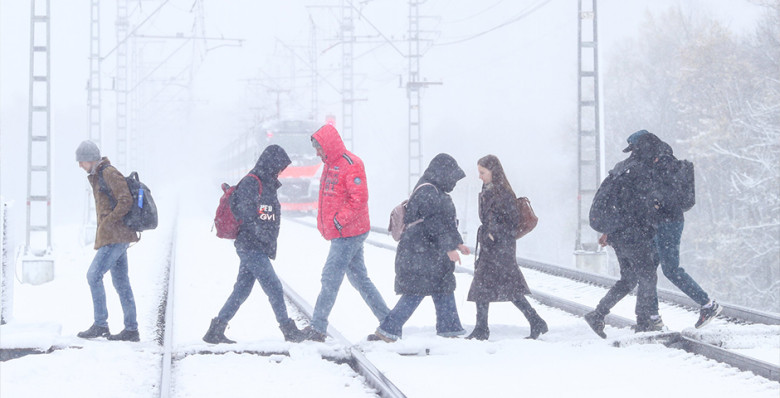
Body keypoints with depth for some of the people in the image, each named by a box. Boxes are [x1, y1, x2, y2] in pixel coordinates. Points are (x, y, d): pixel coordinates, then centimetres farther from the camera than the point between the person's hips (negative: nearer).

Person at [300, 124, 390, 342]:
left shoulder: (350, 165, -15)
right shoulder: (330, 165, 16)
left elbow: (359, 198, -21)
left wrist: (339, 220, -21)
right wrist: (324, 225, 13)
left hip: (348, 233, -10)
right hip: (342, 234, 10)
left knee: (330, 279, -8)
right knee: (359, 279, 11)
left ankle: (317, 328, -5)